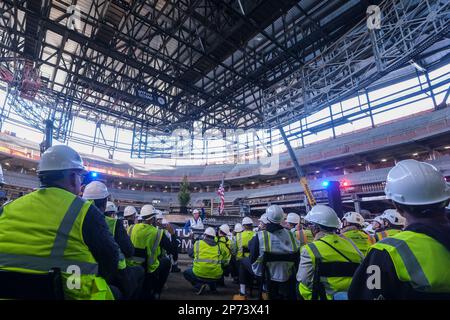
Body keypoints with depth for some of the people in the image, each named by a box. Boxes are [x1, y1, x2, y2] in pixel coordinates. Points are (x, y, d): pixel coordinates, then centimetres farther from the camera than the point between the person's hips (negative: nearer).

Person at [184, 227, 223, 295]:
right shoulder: (218, 246, 7)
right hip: (216, 276, 4)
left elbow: (190, 254, 17)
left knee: (186, 273, 28)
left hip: (199, 274, -3)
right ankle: (213, 287, 20)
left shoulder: (197, 243, 3)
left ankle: (199, 285, 3)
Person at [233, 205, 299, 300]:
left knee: (243, 261, 22)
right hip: (285, 275, 3)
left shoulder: (260, 236, -24)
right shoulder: (290, 234, -14)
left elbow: (252, 258, -13)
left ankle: (242, 295, 26)